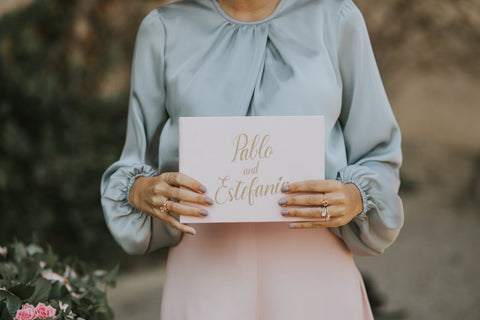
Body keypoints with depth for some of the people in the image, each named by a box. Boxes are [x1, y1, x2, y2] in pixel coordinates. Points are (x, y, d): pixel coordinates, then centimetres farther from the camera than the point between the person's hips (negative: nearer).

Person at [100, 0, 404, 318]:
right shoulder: (164, 29, 5)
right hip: (207, 268, 1)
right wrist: (140, 191, -12)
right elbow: (135, 165, 12)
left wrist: (354, 198, -13)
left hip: (312, 269, 0)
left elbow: (379, 158, 9)